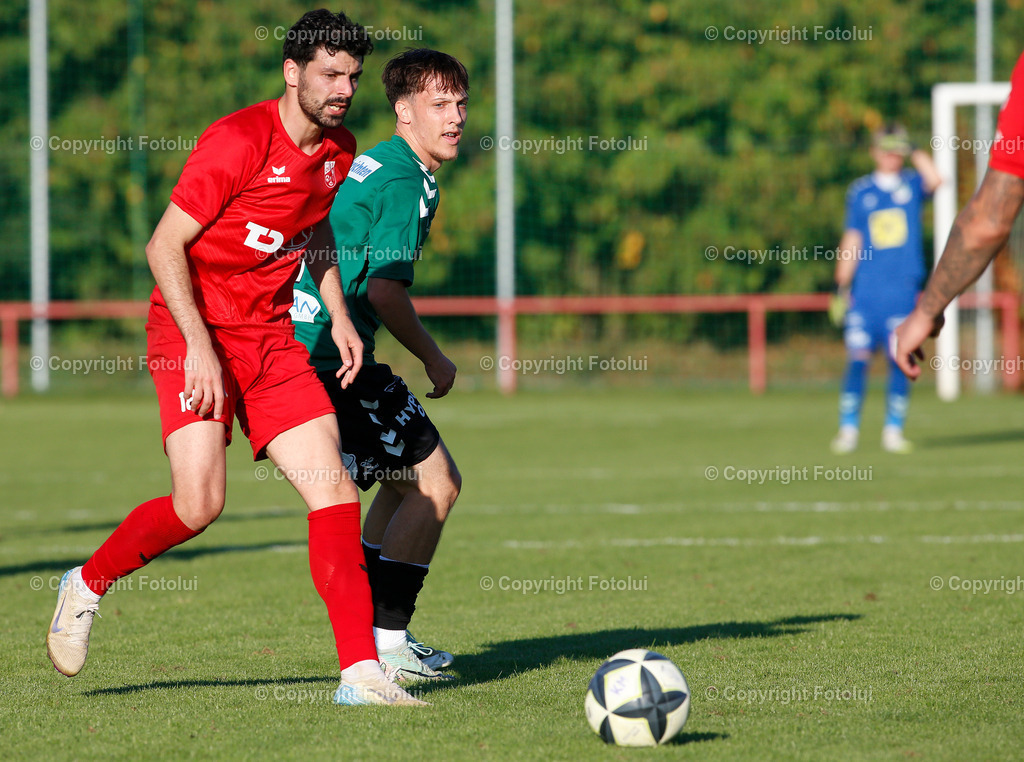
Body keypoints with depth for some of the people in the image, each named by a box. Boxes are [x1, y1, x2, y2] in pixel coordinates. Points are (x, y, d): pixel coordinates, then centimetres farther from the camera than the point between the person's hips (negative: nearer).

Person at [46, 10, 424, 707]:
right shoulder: (238, 142, -16)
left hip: (272, 336, 7)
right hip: (194, 333, -7)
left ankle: (362, 672, -6)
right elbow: (165, 245, -14)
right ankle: (88, 585, 7)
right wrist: (199, 345, -21)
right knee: (199, 503, -20)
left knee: (334, 491, -7)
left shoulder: (338, 151, 7)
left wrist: (338, 315, 14)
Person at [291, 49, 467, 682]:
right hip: (332, 354, -10)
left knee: (407, 480, 21)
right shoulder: (404, 182, -14)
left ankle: (369, 629, 21)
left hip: (299, 346, 10)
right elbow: (386, 292, -21)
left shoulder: (375, 166, 18)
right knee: (435, 481, -7)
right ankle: (386, 641, -6)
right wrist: (435, 360, -7)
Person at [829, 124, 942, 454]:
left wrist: (916, 153, -4)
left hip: (902, 288, 0)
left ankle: (893, 430, 3)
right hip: (865, 289, 0)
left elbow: (934, 180, -16)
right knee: (857, 359, -7)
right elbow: (852, 241, 11)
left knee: (900, 359, -4)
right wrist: (842, 287, 6)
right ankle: (848, 429, -3)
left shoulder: (912, 184, 8)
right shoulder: (860, 191, 10)